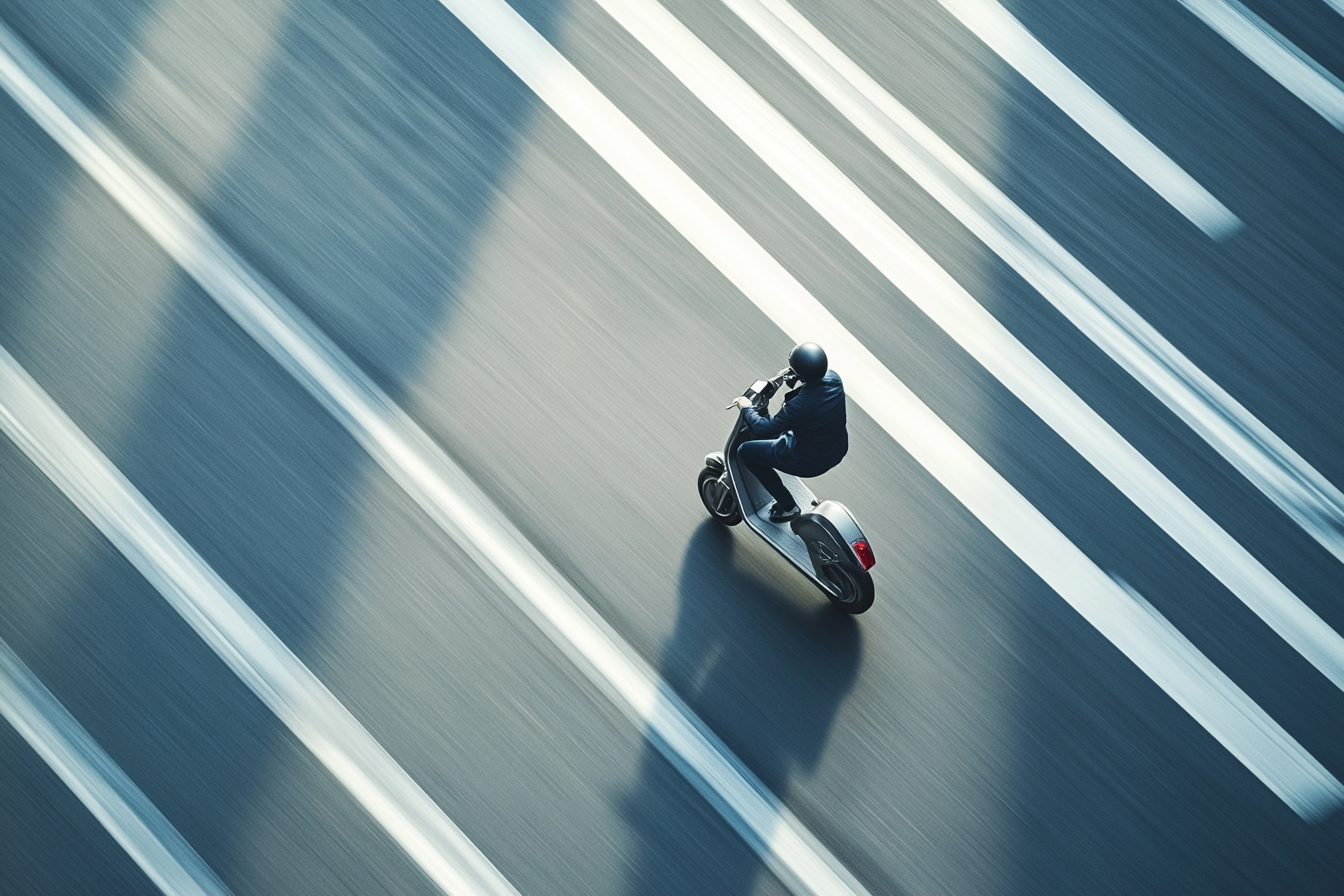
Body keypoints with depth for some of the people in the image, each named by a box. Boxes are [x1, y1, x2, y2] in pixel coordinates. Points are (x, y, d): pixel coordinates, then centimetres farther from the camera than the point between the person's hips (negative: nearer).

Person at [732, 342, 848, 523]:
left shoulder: (800, 406, -37)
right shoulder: (833, 377, -17)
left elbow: (761, 429, -23)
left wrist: (747, 408, -6)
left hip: (811, 461, -7)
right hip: (839, 448, 7)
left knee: (745, 451, 8)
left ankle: (788, 506, 15)